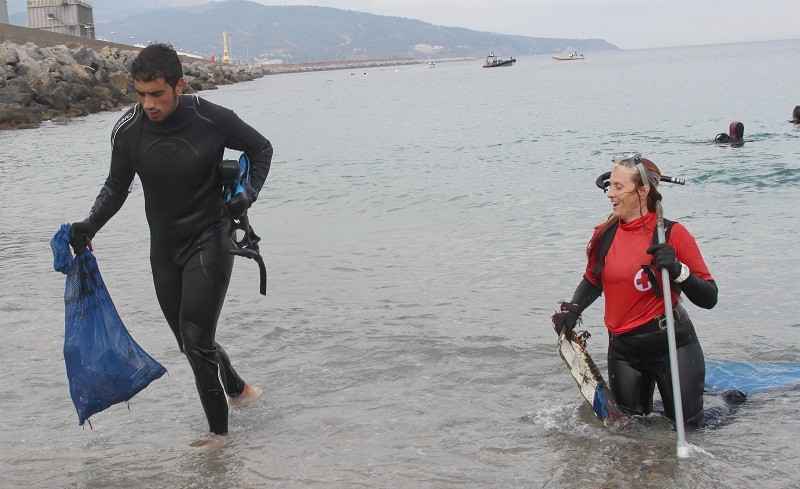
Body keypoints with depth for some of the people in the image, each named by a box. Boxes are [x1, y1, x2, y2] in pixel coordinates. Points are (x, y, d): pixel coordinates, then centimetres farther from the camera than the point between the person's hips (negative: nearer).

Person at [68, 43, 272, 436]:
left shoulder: (212, 120, -17)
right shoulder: (128, 130, -10)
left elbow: (261, 148, 1)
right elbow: (117, 186, 4)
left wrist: (247, 194, -13)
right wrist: (89, 226, -12)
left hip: (210, 240, -4)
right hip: (164, 248, 5)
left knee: (196, 339, -13)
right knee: (190, 342, 15)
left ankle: (219, 433, 0)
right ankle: (235, 387, 43)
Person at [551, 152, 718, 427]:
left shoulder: (672, 234, -13)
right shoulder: (604, 235, 0)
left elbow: (709, 298, -13)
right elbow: (592, 282, 17)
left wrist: (677, 270, -28)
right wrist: (572, 310, 0)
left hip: (672, 345, -4)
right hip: (623, 350, 4)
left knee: (687, 429, 6)